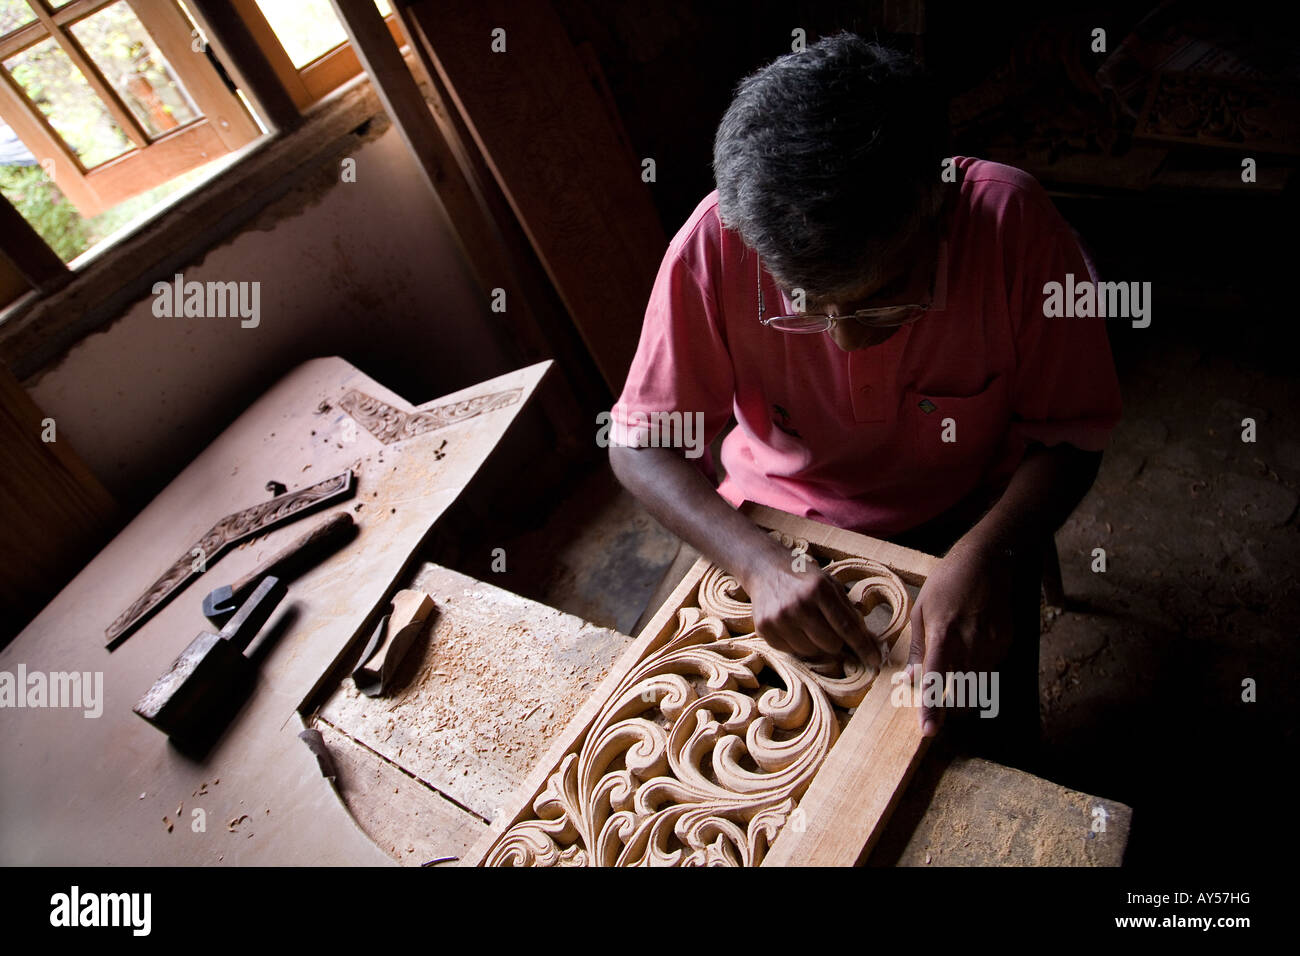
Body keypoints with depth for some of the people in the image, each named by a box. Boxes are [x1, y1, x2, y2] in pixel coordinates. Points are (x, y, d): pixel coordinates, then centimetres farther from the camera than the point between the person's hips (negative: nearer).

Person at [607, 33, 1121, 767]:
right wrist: (757, 562, -33)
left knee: (997, 748, -8)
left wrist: (989, 553, -33)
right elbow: (641, 443, -18)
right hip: (782, 531, 1)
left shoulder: (1012, 222, -26)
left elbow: (1069, 435, -14)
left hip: (964, 518, 0)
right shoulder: (715, 244, -26)